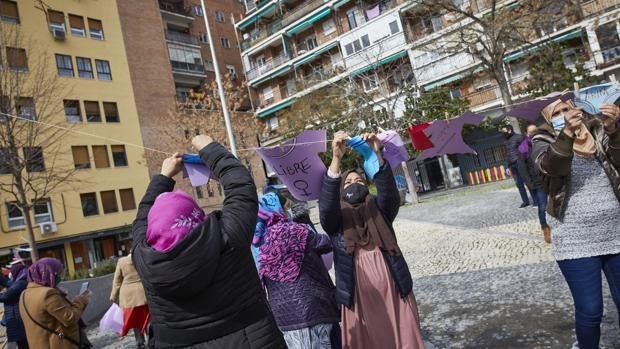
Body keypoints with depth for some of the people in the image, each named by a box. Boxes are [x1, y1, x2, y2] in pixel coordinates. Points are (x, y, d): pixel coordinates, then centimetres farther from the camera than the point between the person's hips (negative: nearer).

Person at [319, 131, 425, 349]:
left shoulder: (379, 210, 9)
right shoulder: (335, 219, 6)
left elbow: (390, 194, -12)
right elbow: (326, 205, -16)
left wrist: (376, 155, -27)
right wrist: (336, 159, -27)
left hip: (394, 292, 1)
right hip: (359, 297, -1)